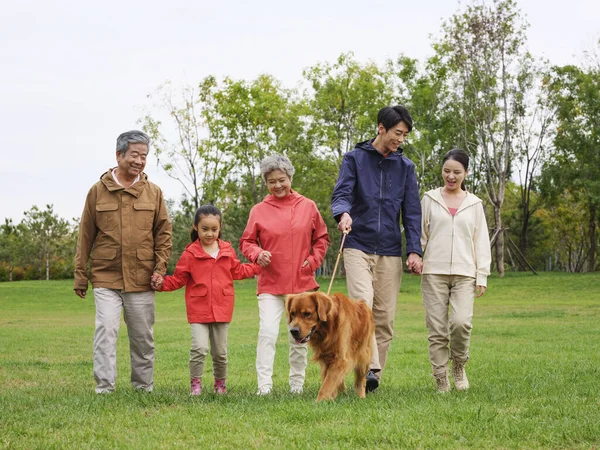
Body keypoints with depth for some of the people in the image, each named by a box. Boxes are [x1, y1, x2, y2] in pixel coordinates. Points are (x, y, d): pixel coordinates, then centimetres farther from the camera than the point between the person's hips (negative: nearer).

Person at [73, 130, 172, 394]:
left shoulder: (153, 193, 7)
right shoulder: (98, 191, 3)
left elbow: (164, 233, 9)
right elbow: (85, 236, 7)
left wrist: (160, 267, -3)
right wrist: (80, 275, 6)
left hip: (141, 280, 2)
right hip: (106, 278, -1)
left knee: (142, 336, 9)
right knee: (106, 330, -11)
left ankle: (144, 386, 20)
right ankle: (104, 387, -8)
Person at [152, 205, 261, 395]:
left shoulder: (227, 250, 7)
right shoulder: (190, 253, -3)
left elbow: (238, 271, 20)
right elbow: (179, 279, 1)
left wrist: (258, 266, 16)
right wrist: (162, 283, -15)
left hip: (222, 308, 3)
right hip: (199, 309, -3)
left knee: (220, 351, 11)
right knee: (199, 347, -16)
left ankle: (220, 383, 28)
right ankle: (195, 383, -1)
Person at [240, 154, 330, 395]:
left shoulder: (308, 207, 4)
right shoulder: (259, 210, 1)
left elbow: (321, 238, 13)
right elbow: (246, 242, 5)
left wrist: (313, 260, 0)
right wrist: (257, 253, -15)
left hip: (302, 283, 2)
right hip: (270, 285, -2)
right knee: (267, 333, -15)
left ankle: (297, 384, 22)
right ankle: (264, 385, -15)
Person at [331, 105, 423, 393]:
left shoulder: (405, 167, 12)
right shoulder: (354, 159, 4)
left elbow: (412, 212, 10)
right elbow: (341, 194, -7)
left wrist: (414, 250, -1)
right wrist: (343, 213, -31)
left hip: (390, 252, 3)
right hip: (358, 246, -3)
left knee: (384, 316, 1)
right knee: (362, 305, -21)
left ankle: (371, 380, 7)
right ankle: (369, 369, -26)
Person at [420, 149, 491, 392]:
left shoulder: (474, 204, 13)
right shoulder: (430, 199, 10)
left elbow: (481, 241, 13)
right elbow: (420, 233, 11)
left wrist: (482, 275, 5)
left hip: (464, 273, 0)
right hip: (434, 272, 0)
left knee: (461, 322, -17)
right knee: (437, 329, -4)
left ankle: (459, 365, 9)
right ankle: (441, 380, 6)